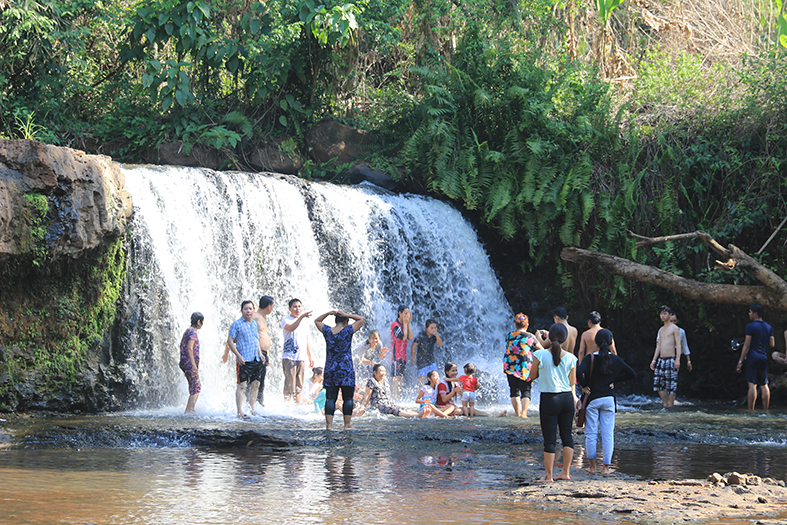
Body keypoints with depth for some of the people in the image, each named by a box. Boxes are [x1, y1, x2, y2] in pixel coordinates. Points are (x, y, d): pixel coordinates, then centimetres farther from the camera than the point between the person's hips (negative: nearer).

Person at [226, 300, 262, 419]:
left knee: (255, 384, 8)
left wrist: (260, 354, 15)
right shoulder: (237, 324, -4)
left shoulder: (254, 324, 17)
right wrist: (238, 355, -14)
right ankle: (240, 412, -6)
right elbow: (230, 341, -6)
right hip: (244, 360, -7)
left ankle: (252, 409, 18)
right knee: (242, 385, -6)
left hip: (256, 360, 7)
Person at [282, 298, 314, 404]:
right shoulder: (286, 320, -2)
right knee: (289, 385, -9)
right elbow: (291, 328, -26)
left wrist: (310, 357, 20)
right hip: (289, 357, -6)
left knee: (299, 386, 8)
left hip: (302, 358, 6)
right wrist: (301, 317, -37)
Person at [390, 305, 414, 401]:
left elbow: (410, 337, 4)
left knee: (401, 378, 8)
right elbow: (403, 337, -20)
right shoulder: (395, 325, -9)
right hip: (396, 356, -9)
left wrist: (408, 323, 2)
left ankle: (398, 398, 11)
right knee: (397, 377, -13)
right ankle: (395, 398, -16)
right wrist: (405, 323, -11)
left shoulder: (404, 325, 17)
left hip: (403, 356, 9)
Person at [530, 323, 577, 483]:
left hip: (549, 399, -3)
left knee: (549, 439, 1)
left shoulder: (540, 355, -10)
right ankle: (566, 472, 18)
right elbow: (572, 382, 3)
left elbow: (532, 376, 2)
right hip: (567, 398, 3)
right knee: (567, 436, 14)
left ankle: (548, 476, 3)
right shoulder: (571, 358, -3)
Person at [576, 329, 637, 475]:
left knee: (591, 433, 6)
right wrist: (614, 380, 11)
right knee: (608, 434, 5)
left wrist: (584, 385, -6)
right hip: (609, 399, 2)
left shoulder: (590, 358, -7)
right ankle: (606, 466, 6)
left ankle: (592, 465, 10)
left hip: (592, 398, -2)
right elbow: (632, 374, 7)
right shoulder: (615, 360, 1)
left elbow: (579, 372, -23)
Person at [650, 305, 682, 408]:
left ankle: (670, 405, -4)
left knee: (671, 384, -7)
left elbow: (678, 344, -8)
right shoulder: (661, 330, 20)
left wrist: (678, 359, -18)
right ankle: (665, 404, 10)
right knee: (658, 383, 3)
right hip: (661, 360, 7)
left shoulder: (674, 328, -2)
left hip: (671, 359, -7)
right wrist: (654, 360, 16)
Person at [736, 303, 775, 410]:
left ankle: (751, 410, -10)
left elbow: (747, 346, -10)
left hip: (752, 357, -5)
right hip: (764, 357, 5)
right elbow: (772, 345, 9)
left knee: (752, 384, -7)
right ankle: (765, 410, 7)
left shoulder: (750, 327, -7)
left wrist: (740, 362, -7)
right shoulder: (769, 327, 11)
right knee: (764, 385, 8)